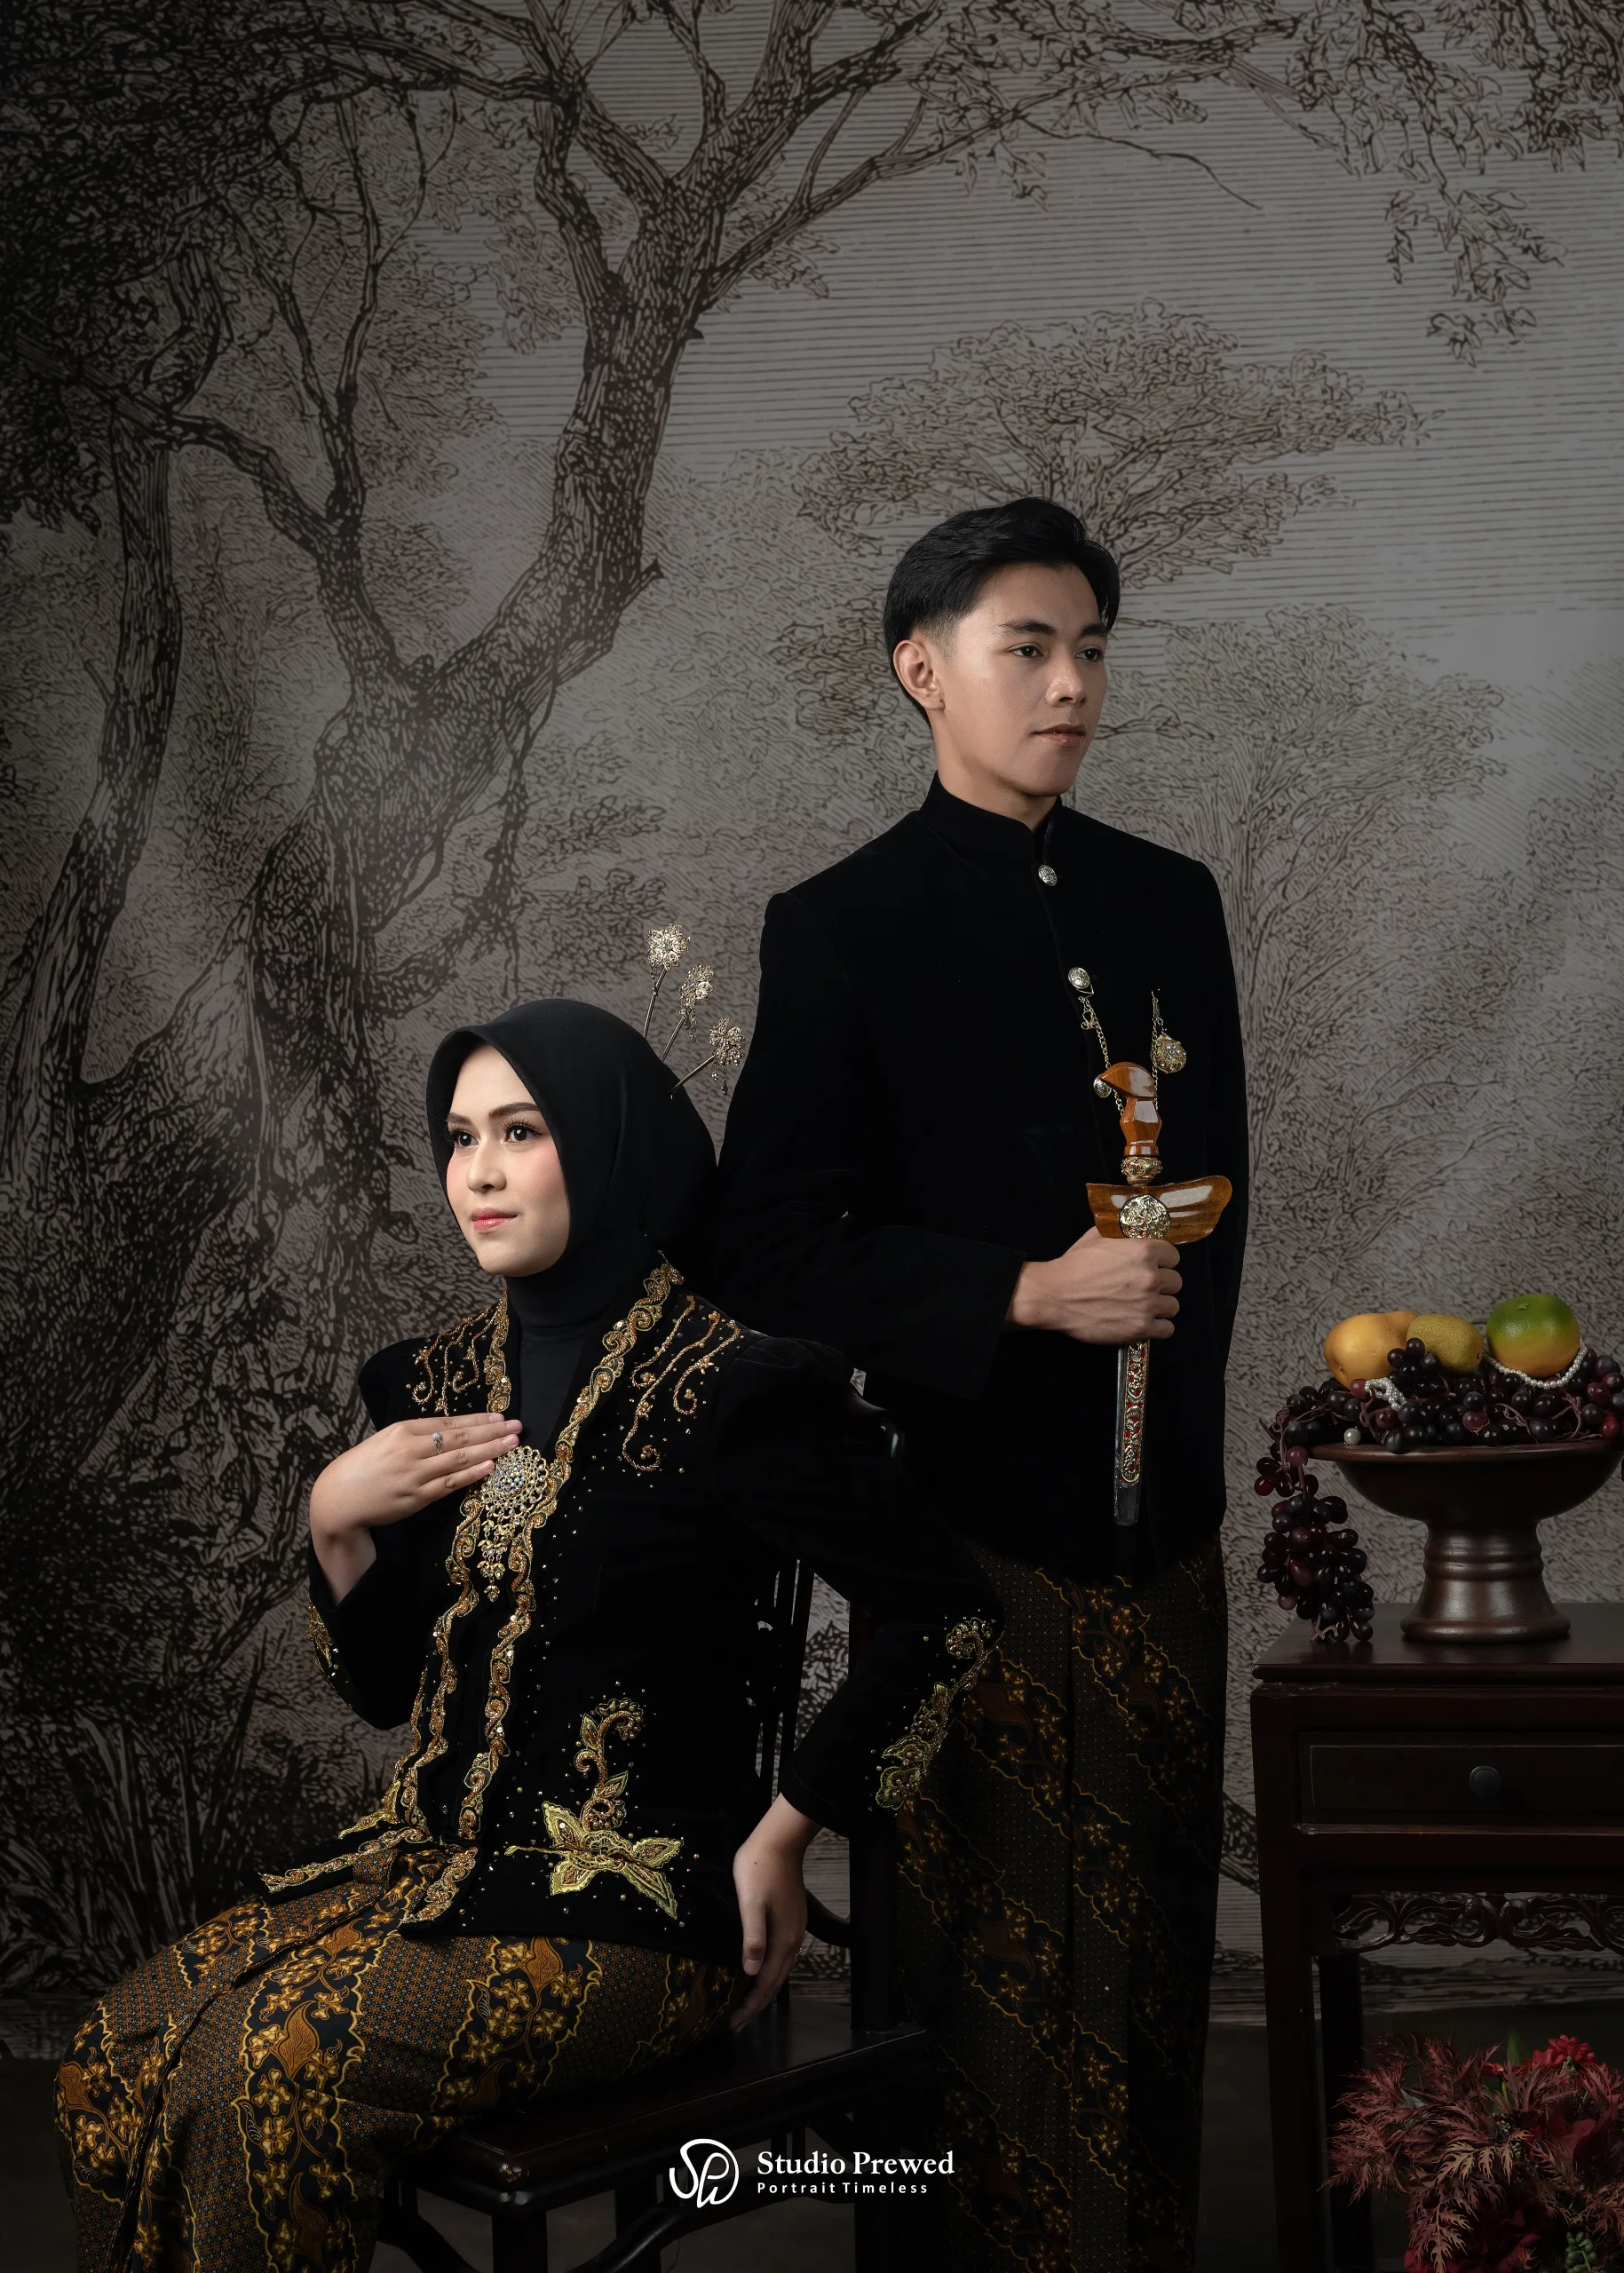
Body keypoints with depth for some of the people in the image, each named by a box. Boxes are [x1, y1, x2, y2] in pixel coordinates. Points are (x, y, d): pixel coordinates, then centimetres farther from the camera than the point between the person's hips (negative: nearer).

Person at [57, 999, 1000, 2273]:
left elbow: (950, 1610, -11)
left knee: (270, 2071, -25)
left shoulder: (724, 1391, -11)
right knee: (116, 2056, -12)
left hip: (633, 1902, -7)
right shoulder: (443, 1385, 10)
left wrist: (783, 1835, -7)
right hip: (433, 1851, 7)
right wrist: (336, 1524, -4)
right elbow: (385, 1687, 14)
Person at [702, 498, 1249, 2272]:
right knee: (1005, 1965, 3)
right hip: (976, 1523, -4)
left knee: (1156, 1944, 13)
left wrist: (1176, 1364, 7)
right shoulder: (841, 929, -5)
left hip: (1164, 1517, 5)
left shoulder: (1167, 899, 11)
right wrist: (1032, 1295, -18)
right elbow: (770, 1249, -10)